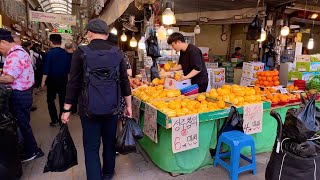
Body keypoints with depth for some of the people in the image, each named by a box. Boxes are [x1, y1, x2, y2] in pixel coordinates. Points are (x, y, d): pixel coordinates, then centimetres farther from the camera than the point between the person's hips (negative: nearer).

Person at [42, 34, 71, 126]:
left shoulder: (50, 53, -12)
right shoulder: (66, 53, -1)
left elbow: (46, 68, -13)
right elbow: (69, 68, 3)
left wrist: (43, 81, -5)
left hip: (52, 80, -3)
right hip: (63, 80, 3)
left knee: (50, 100, 10)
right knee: (62, 100, 12)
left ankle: (54, 119, 7)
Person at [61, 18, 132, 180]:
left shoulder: (81, 52, -8)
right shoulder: (117, 53, 0)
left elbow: (74, 83, -7)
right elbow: (124, 81, 2)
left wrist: (67, 109, 2)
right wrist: (128, 105, 10)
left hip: (89, 109, -3)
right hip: (112, 108, 3)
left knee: (91, 148, 8)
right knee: (109, 142, 19)